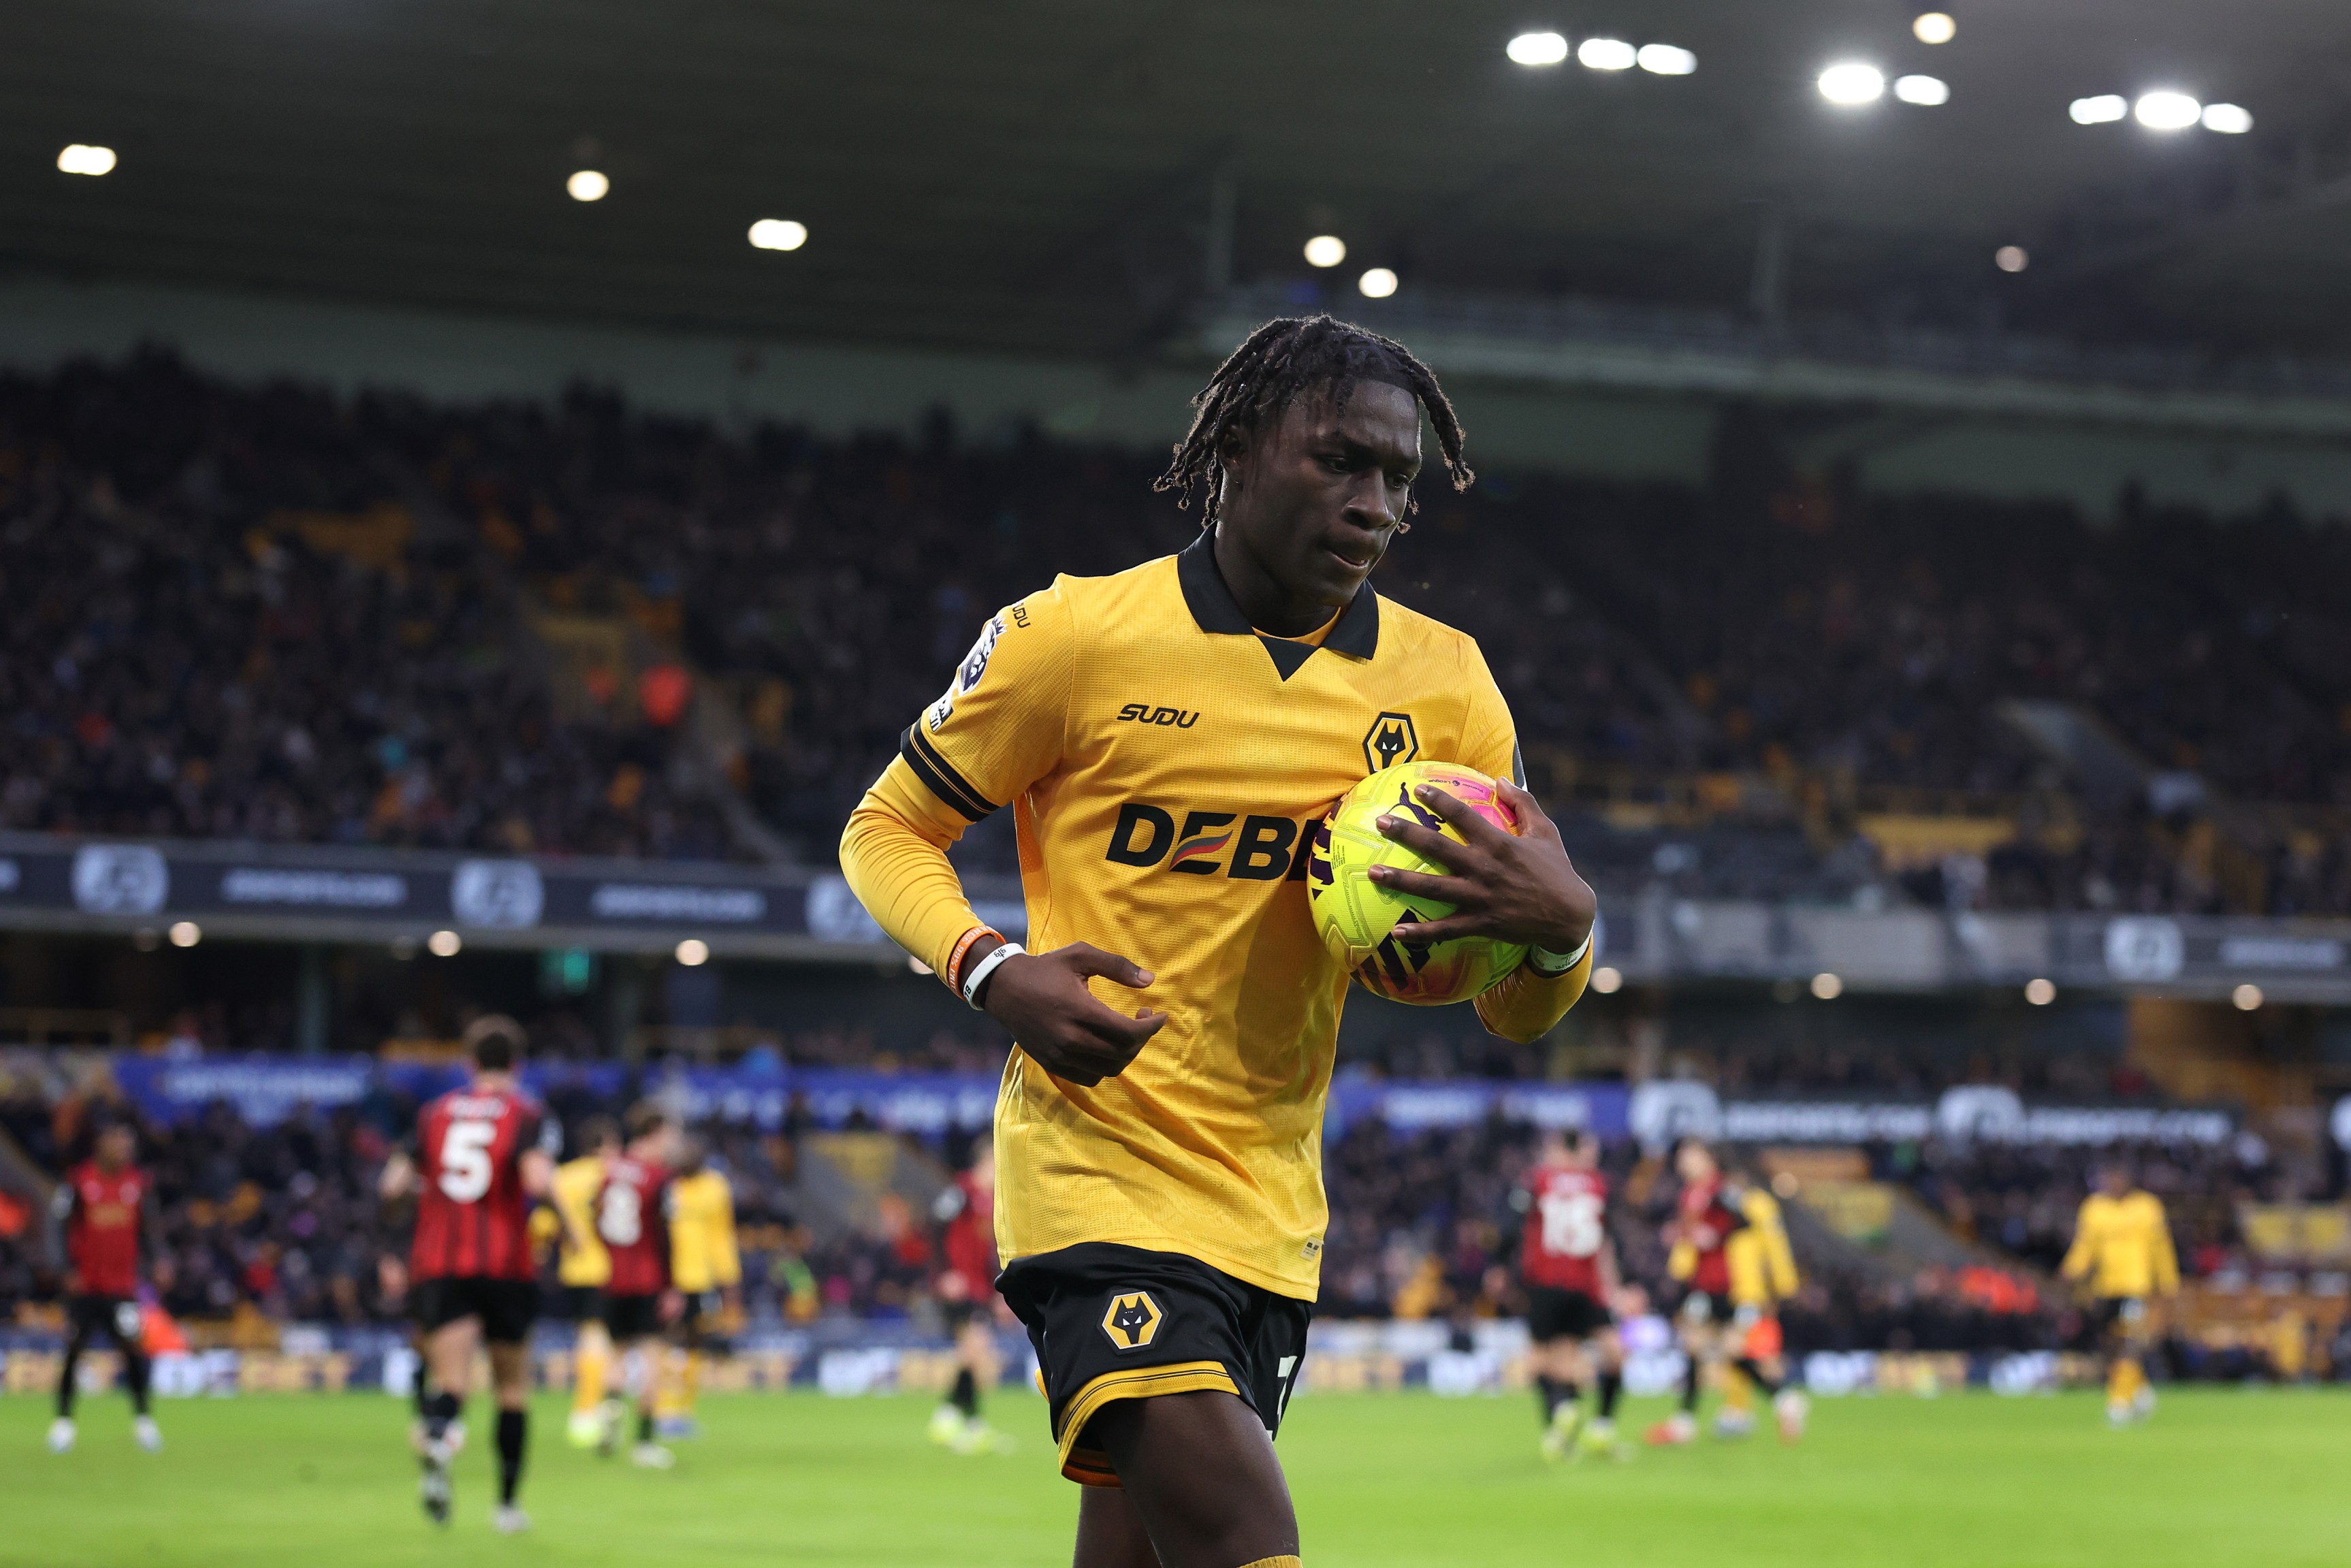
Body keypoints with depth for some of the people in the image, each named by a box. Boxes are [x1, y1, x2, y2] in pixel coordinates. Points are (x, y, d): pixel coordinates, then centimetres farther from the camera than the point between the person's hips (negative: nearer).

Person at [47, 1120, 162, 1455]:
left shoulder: (139, 1184, 5)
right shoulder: (78, 1181, -6)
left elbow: (146, 1231, 13)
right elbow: (60, 1229, -4)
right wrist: (69, 1269, -13)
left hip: (123, 1286, 2)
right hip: (83, 1286, -2)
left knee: (134, 1347, -5)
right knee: (74, 1350, 2)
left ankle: (142, 1415, 8)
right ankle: (63, 1419, 14)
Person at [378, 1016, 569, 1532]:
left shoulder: (436, 1112, 10)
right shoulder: (528, 1116, -1)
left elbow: (395, 1184, 7)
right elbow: (537, 1179, -19)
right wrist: (564, 1221, -3)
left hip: (437, 1267, 1)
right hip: (505, 1267, -1)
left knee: (451, 1379, -11)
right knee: (512, 1388, 16)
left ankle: (436, 1441, -46)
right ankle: (507, 1505, 20)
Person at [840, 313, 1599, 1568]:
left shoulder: (1440, 681, 6)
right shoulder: (1074, 638, -5)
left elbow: (1517, 1013, 7)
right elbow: (886, 830, 5)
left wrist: (1559, 926, -18)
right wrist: (993, 973, -15)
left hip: (1272, 1214, 5)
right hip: (1098, 1169, -5)